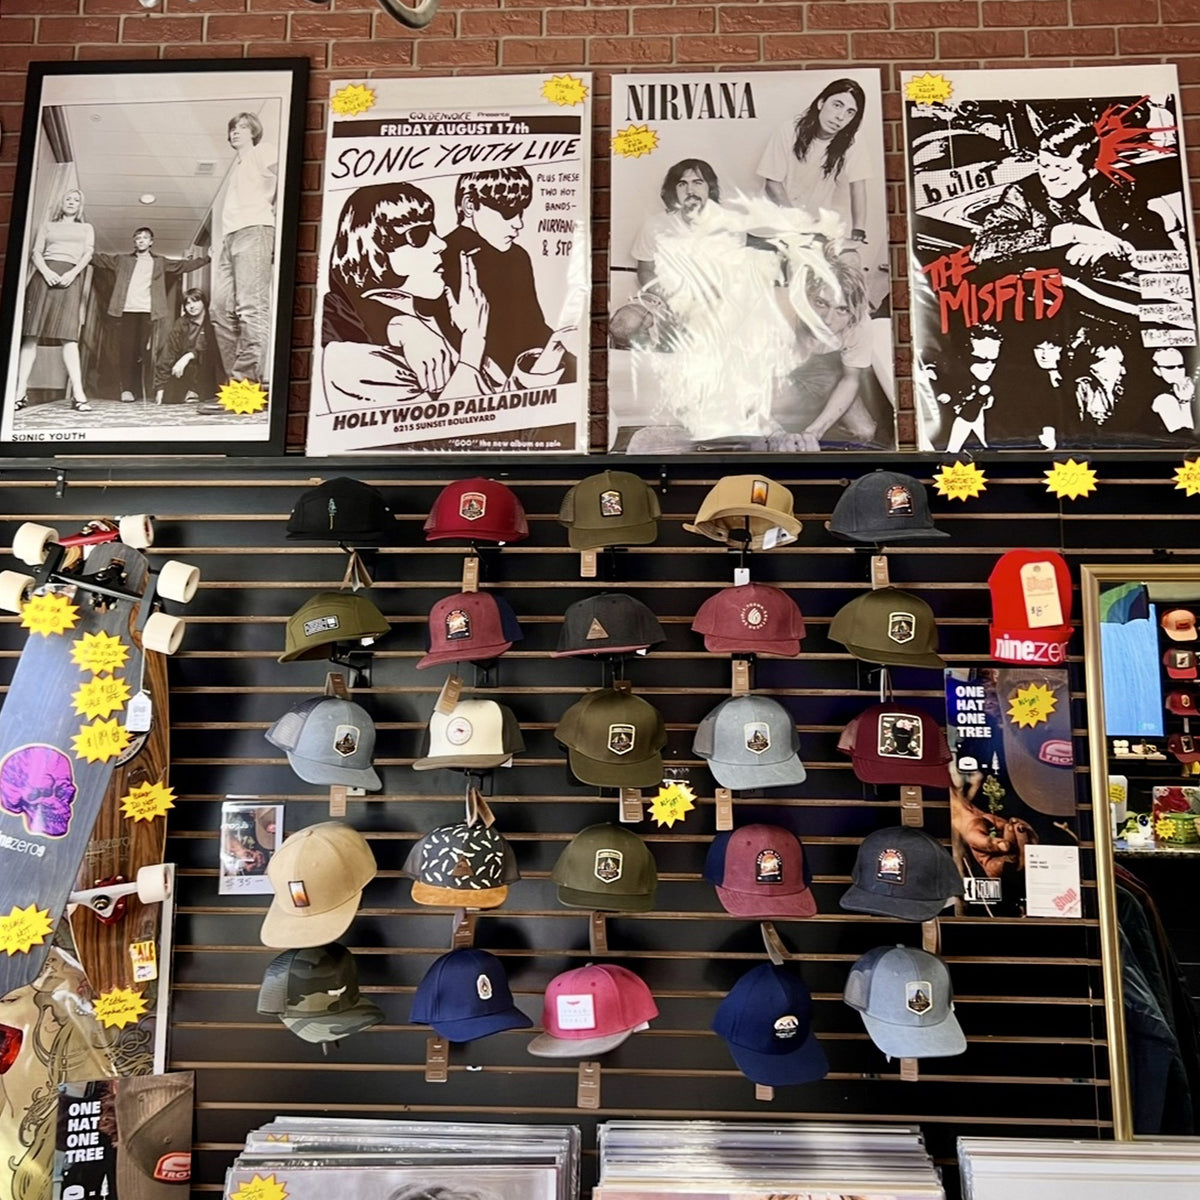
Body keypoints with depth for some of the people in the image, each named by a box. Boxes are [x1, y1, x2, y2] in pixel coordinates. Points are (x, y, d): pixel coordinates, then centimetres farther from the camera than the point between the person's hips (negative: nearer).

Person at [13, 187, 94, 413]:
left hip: (71, 278, -1)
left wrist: (72, 273, -11)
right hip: (45, 274, 1)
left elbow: (88, 254, 7)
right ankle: (21, 391, -14)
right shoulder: (47, 225, 22)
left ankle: (78, 393, -24)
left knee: (68, 334, -15)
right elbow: (36, 252, 10)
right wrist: (46, 271, -11)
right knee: (32, 333, -9)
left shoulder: (86, 228, 23)